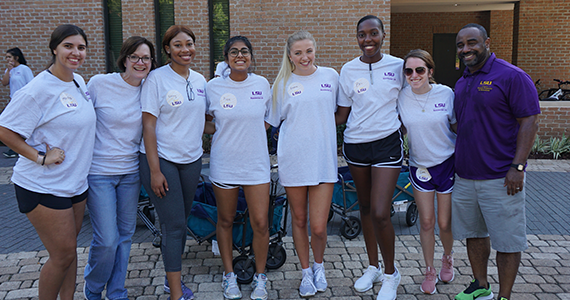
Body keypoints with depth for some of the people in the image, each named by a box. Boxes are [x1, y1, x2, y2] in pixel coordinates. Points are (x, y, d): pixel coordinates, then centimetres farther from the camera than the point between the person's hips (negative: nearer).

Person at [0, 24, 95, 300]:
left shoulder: (80, 82, 6)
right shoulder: (39, 89, -18)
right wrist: (41, 156, -19)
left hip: (75, 182, 8)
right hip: (44, 187, -7)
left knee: (68, 250, 16)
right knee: (63, 255, -1)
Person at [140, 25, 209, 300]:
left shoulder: (200, 80, 8)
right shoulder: (157, 78, -9)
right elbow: (148, 125, -11)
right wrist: (154, 171, -16)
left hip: (191, 160, 6)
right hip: (161, 159, -5)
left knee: (181, 221, 13)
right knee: (174, 225, -5)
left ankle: (172, 278, 29)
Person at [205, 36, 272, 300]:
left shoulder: (262, 84, 1)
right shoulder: (213, 87, -3)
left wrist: (251, 134, 5)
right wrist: (228, 133, -1)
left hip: (256, 163, 1)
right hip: (224, 164, 0)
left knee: (260, 224, -1)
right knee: (225, 221, 11)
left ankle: (260, 277, 20)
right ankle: (229, 275, 29)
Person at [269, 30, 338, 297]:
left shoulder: (330, 76, 6)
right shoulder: (283, 84, 4)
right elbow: (272, 120, 13)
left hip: (324, 159, 0)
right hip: (293, 160, 0)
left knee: (319, 227, -3)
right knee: (299, 220, 11)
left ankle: (319, 266, 28)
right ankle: (306, 273, 31)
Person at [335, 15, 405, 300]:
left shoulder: (398, 66, -1)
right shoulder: (348, 70, 3)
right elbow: (341, 115, 7)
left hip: (387, 143, -3)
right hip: (355, 145, 3)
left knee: (380, 213, -11)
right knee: (365, 208, 14)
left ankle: (391, 273, 13)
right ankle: (372, 267, 33)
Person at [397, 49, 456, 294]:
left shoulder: (446, 94, -11)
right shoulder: (402, 97, -5)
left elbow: (458, 127, -1)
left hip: (447, 163, -1)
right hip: (419, 166, 2)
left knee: (445, 223, 6)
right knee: (426, 222, 6)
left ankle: (447, 258, 38)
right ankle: (430, 271, 25)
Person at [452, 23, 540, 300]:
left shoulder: (512, 76, -9)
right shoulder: (461, 83, 13)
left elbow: (529, 122, -13)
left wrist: (517, 166, -19)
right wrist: (454, 162, 16)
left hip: (500, 178, -7)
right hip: (464, 177, 7)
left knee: (506, 240, 4)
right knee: (474, 233, 17)